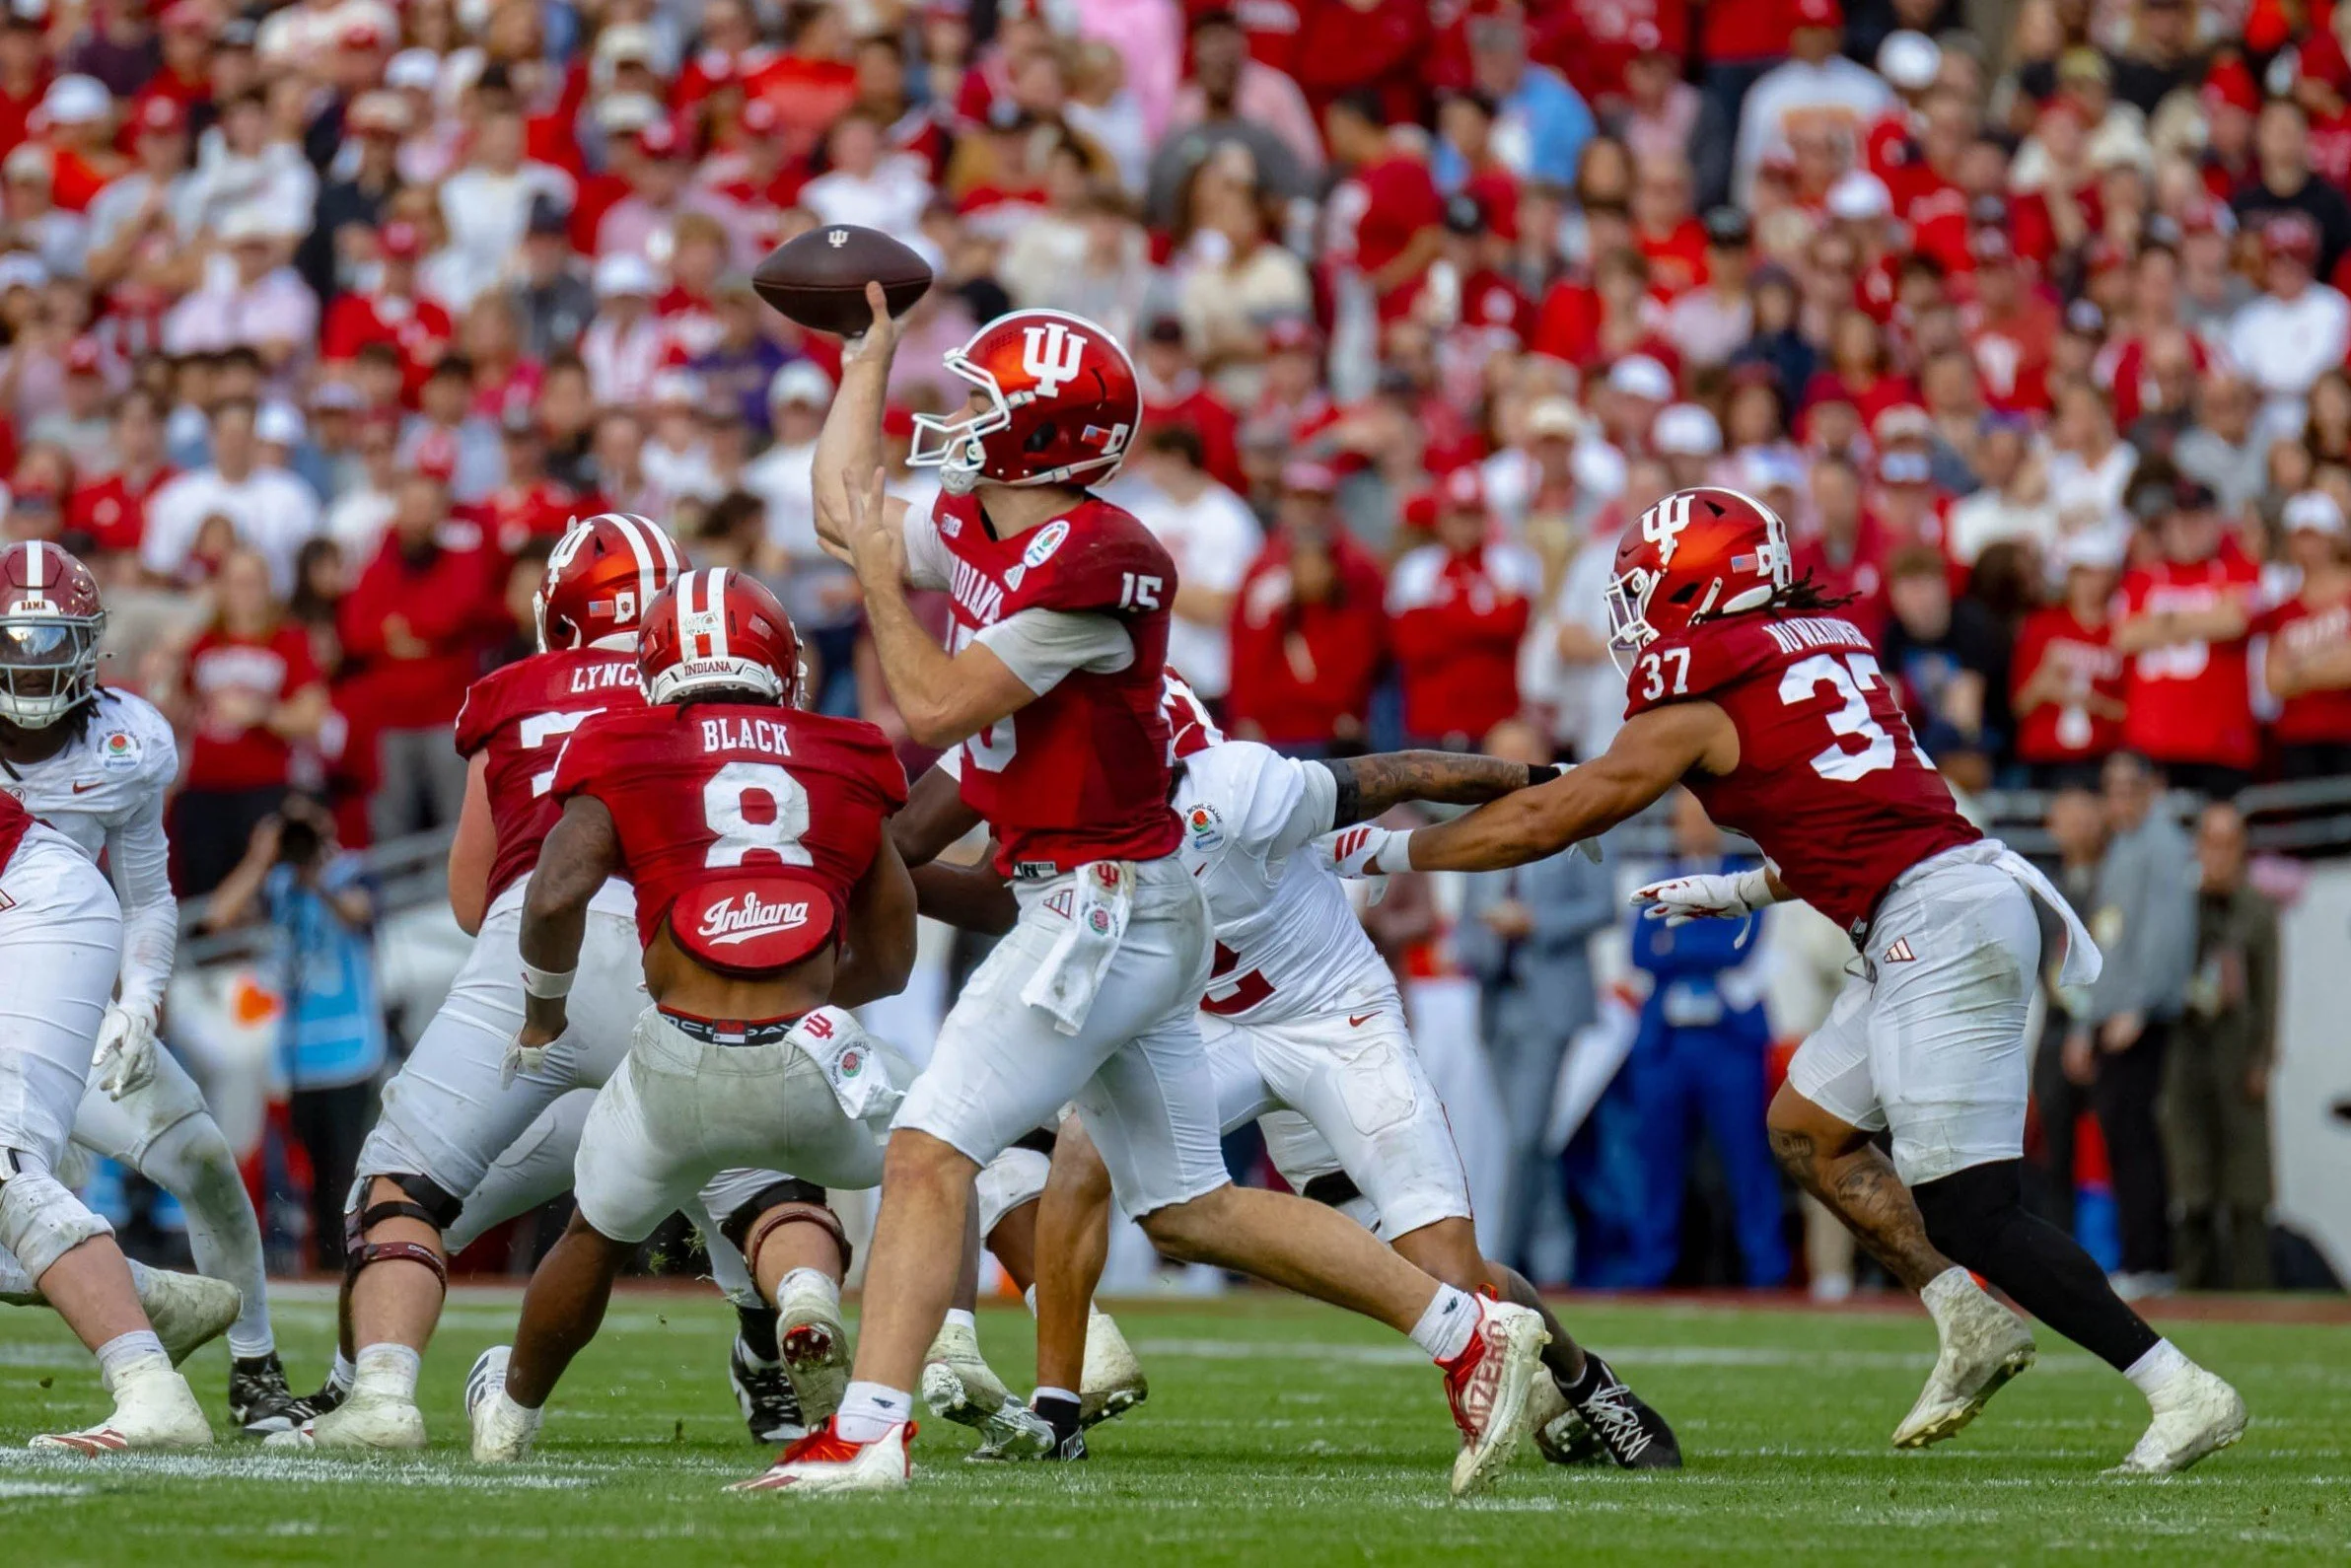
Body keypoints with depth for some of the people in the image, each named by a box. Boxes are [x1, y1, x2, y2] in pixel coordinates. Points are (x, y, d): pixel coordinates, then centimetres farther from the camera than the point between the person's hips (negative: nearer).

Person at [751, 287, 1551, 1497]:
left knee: (927, 1155, -12)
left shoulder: (1089, 563, -20)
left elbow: (934, 711, -20)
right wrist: (874, 349, 25)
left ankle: (868, 1432, -15)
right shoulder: (974, 527, 7)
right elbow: (843, 507, 24)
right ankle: (1470, 1335, 16)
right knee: (1188, 1206, 13)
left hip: (1102, 906, -10)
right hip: (1105, 909, 10)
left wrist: (879, 578, -8)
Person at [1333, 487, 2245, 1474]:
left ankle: (2183, 1393, -11)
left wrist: (1386, 851, 12)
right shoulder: (1826, 644, 18)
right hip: (1959, 902, 9)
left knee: (1968, 1215, -9)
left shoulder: (1701, 697, -5)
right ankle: (1969, 1321, 11)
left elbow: (1543, 823, 2)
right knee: (1804, 1128, 18)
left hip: (1935, 926, -9)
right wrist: (1744, 892, 35)